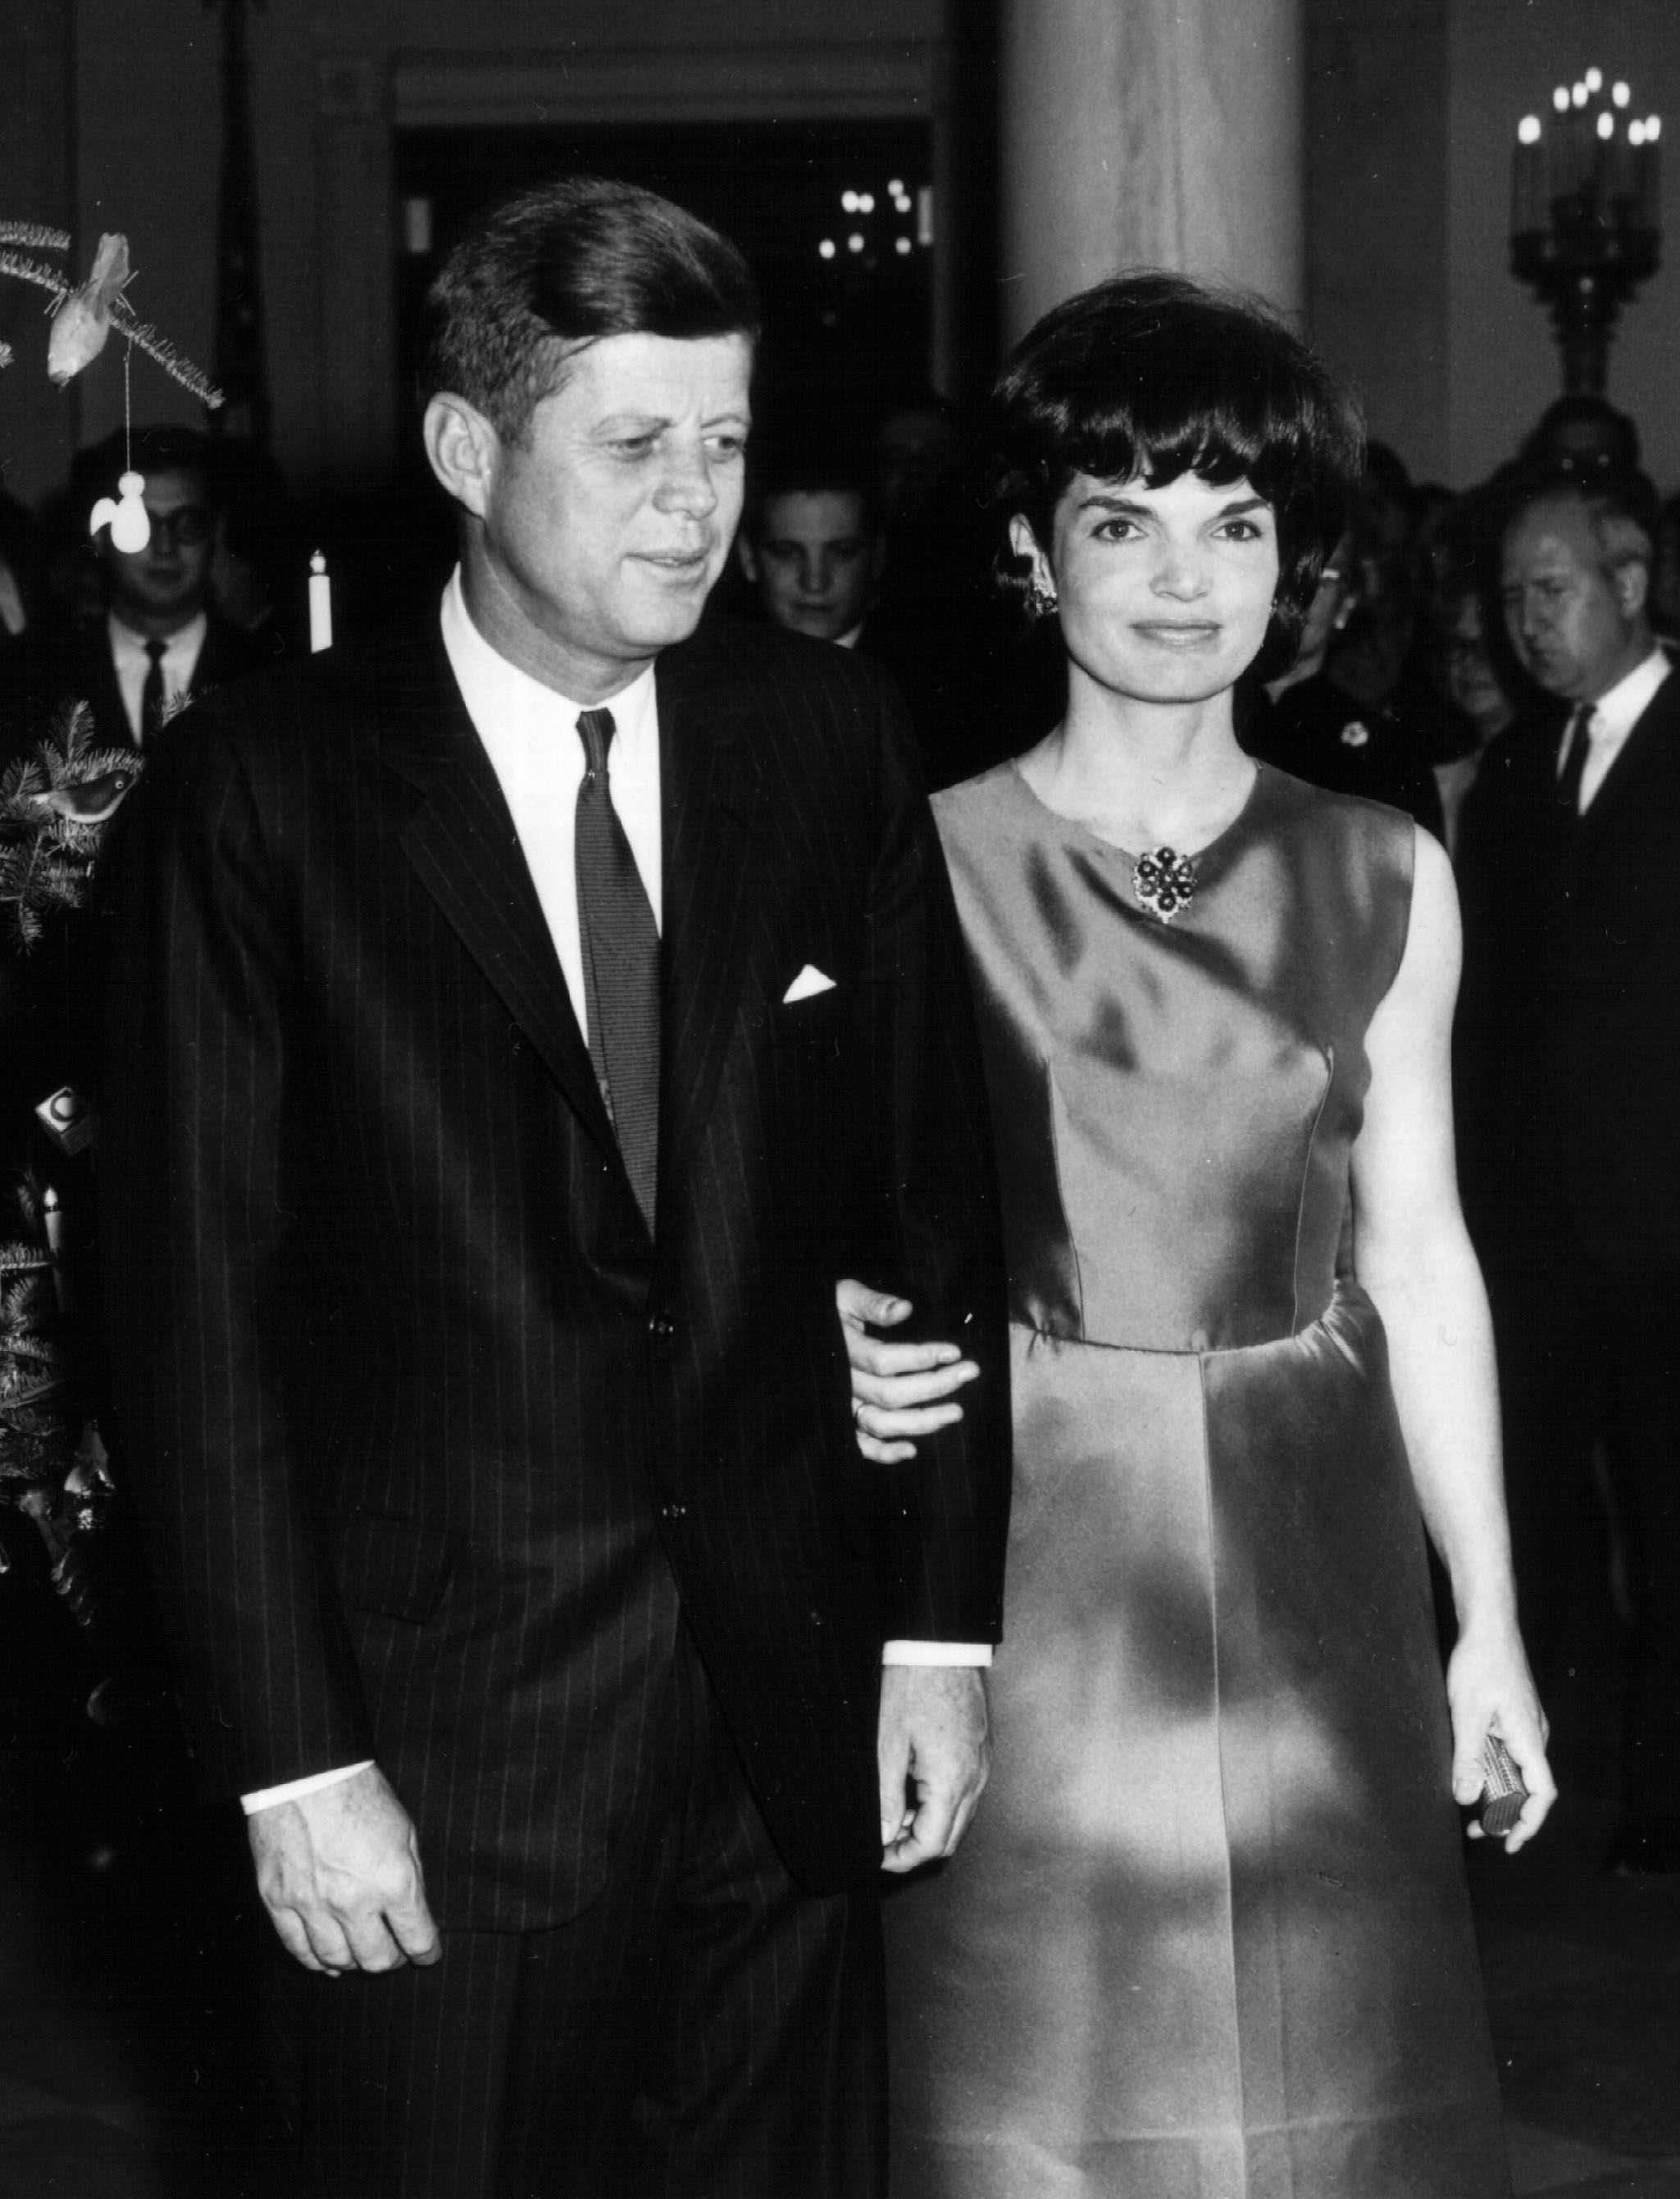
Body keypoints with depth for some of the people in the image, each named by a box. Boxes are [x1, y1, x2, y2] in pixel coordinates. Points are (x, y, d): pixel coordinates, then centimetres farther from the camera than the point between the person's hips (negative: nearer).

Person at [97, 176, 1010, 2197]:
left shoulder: (826, 738, 3)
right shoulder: (260, 794, -7)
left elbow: (932, 1202, 7)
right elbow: (196, 1314, -7)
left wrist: (944, 1626, 3)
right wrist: (292, 1760, -10)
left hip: (793, 1734, 3)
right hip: (435, 1759, -3)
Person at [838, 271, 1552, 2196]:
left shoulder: (1386, 879, 4)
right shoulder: (920, 866, -3)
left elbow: (1420, 1259, 8)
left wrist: (1490, 1618, 8)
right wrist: (856, 1356, -21)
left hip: (1311, 1557, 2)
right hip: (1026, 1554, -2)